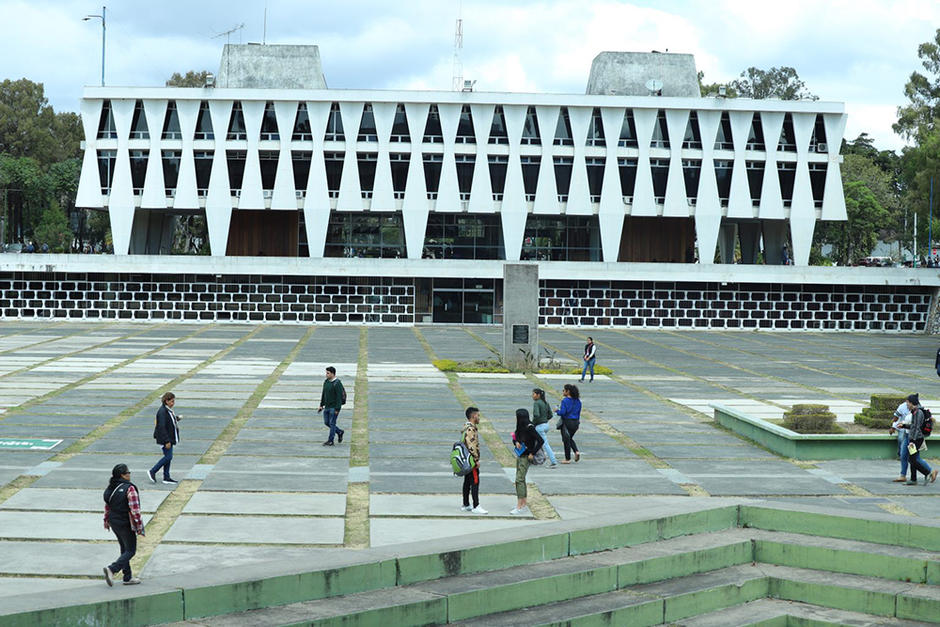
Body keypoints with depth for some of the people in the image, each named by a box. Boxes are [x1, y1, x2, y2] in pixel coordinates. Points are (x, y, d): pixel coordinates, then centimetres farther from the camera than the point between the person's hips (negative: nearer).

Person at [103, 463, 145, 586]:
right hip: (126, 524, -8)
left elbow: (107, 506, 14)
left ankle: (128, 577, 22)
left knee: (124, 549, 18)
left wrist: (106, 520, 27)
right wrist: (139, 526, -14)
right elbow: (135, 510, -21)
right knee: (130, 551, 4)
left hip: (113, 522, 8)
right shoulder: (130, 489, -20)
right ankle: (112, 569, -13)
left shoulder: (110, 487, 3)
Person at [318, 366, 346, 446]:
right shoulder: (326, 382, 9)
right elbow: (323, 394, 16)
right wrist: (321, 405, 13)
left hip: (334, 407, -8)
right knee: (326, 422, 11)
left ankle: (330, 441, 2)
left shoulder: (337, 383, -15)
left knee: (332, 423, -4)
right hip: (327, 407, 8)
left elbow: (339, 397, -17)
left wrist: (337, 409, -20)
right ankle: (339, 432, 28)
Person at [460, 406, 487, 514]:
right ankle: (476, 506, -9)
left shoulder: (466, 427, 15)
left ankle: (465, 505, 18)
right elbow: (472, 446, -23)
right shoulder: (470, 429, -18)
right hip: (472, 460, -10)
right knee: (475, 482, -8)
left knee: (467, 482, 13)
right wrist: (477, 460, -19)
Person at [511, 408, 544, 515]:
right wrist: (516, 442, -4)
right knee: (521, 480, 13)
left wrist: (532, 453, -19)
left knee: (519, 480, -12)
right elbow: (515, 439, 20)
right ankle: (523, 505, 20)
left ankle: (519, 508, -11)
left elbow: (540, 441, -20)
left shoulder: (529, 428, -17)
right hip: (519, 455, 9)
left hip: (526, 457, -9)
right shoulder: (520, 427, 8)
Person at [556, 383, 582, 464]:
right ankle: (576, 451, 4)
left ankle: (568, 459, 11)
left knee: (566, 440, 5)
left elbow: (562, 412, -19)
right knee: (570, 438, 25)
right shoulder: (577, 401, 5)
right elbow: (579, 412, 9)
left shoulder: (565, 401, -15)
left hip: (567, 422, -6)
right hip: (575, 422, 6)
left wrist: (557, 410, 0)